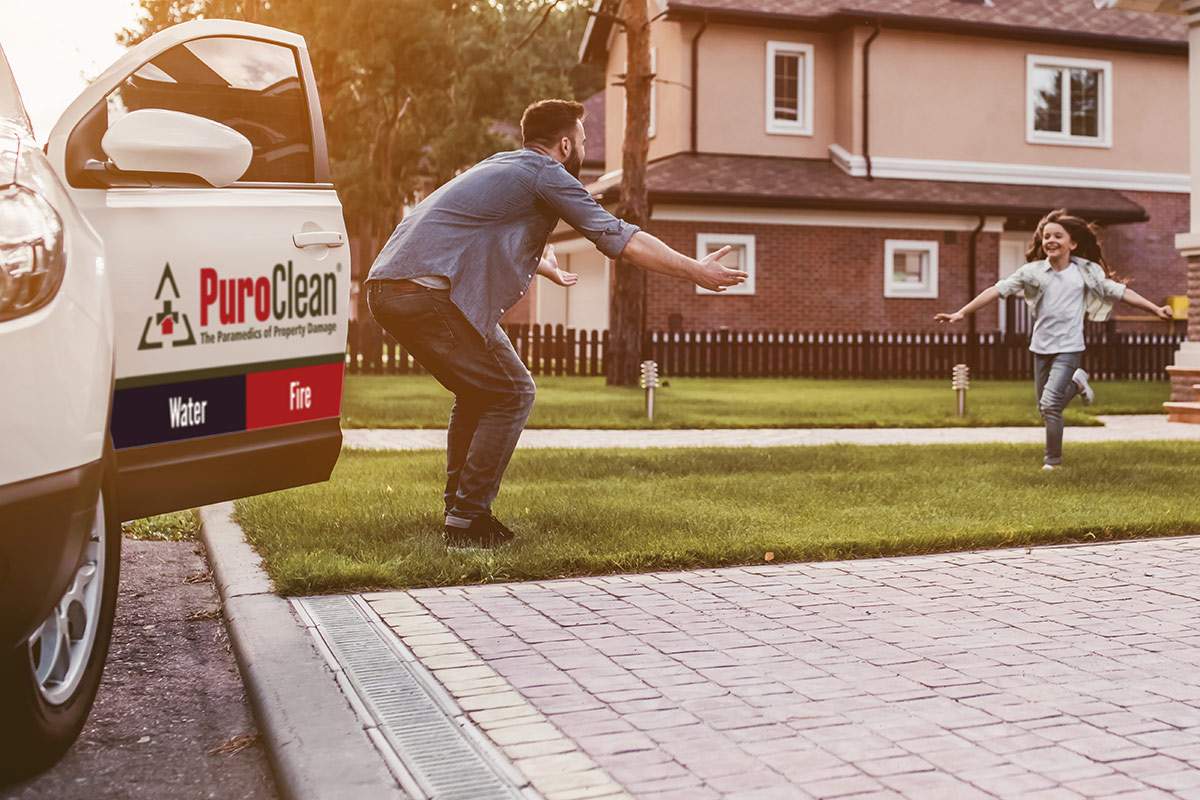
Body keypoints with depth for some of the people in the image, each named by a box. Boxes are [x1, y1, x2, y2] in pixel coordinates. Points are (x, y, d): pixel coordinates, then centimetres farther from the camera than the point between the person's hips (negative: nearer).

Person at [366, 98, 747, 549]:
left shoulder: (502, 166, 28)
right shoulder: (547, 174, 0)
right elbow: (620, 239, -3)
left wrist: (549, 269, 68)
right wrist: (696, 271, 4)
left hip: (386, 288, 10)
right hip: (431, 292, -9)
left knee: (478, 393, 22)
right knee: (511, 394, 1)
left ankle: (460, 509, 23)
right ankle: (466, 521, 0)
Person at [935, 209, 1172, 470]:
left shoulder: (1086, 271, -2)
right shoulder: (1033, 271, -3)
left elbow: (1119, 291, 3)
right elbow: (998, 290, -8)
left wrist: (1156, 309, 2)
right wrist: (961, 312, -14)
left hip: (1069, 347, -3)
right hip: (1041, 347, 3)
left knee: (1049, 403, -15)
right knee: (1044, 407, 14)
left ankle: (1053, 459, 3)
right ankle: (1076, 383, 44)